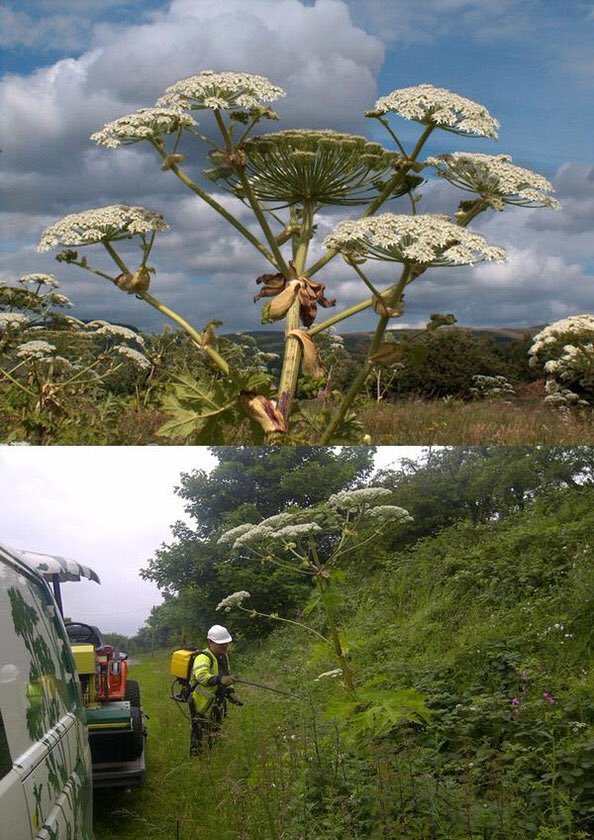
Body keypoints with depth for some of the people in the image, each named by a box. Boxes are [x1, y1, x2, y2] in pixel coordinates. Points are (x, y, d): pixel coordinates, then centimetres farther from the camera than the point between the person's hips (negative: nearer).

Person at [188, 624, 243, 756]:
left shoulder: (224, 657, 7)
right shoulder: (203, 658, -24)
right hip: (202, 707, -9)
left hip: (217, 705, 9)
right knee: (200, 740, -2)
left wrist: (231, 693, 10)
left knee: (215, 738, 23)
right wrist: (220, 680, -61)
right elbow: (201, 675, -45)